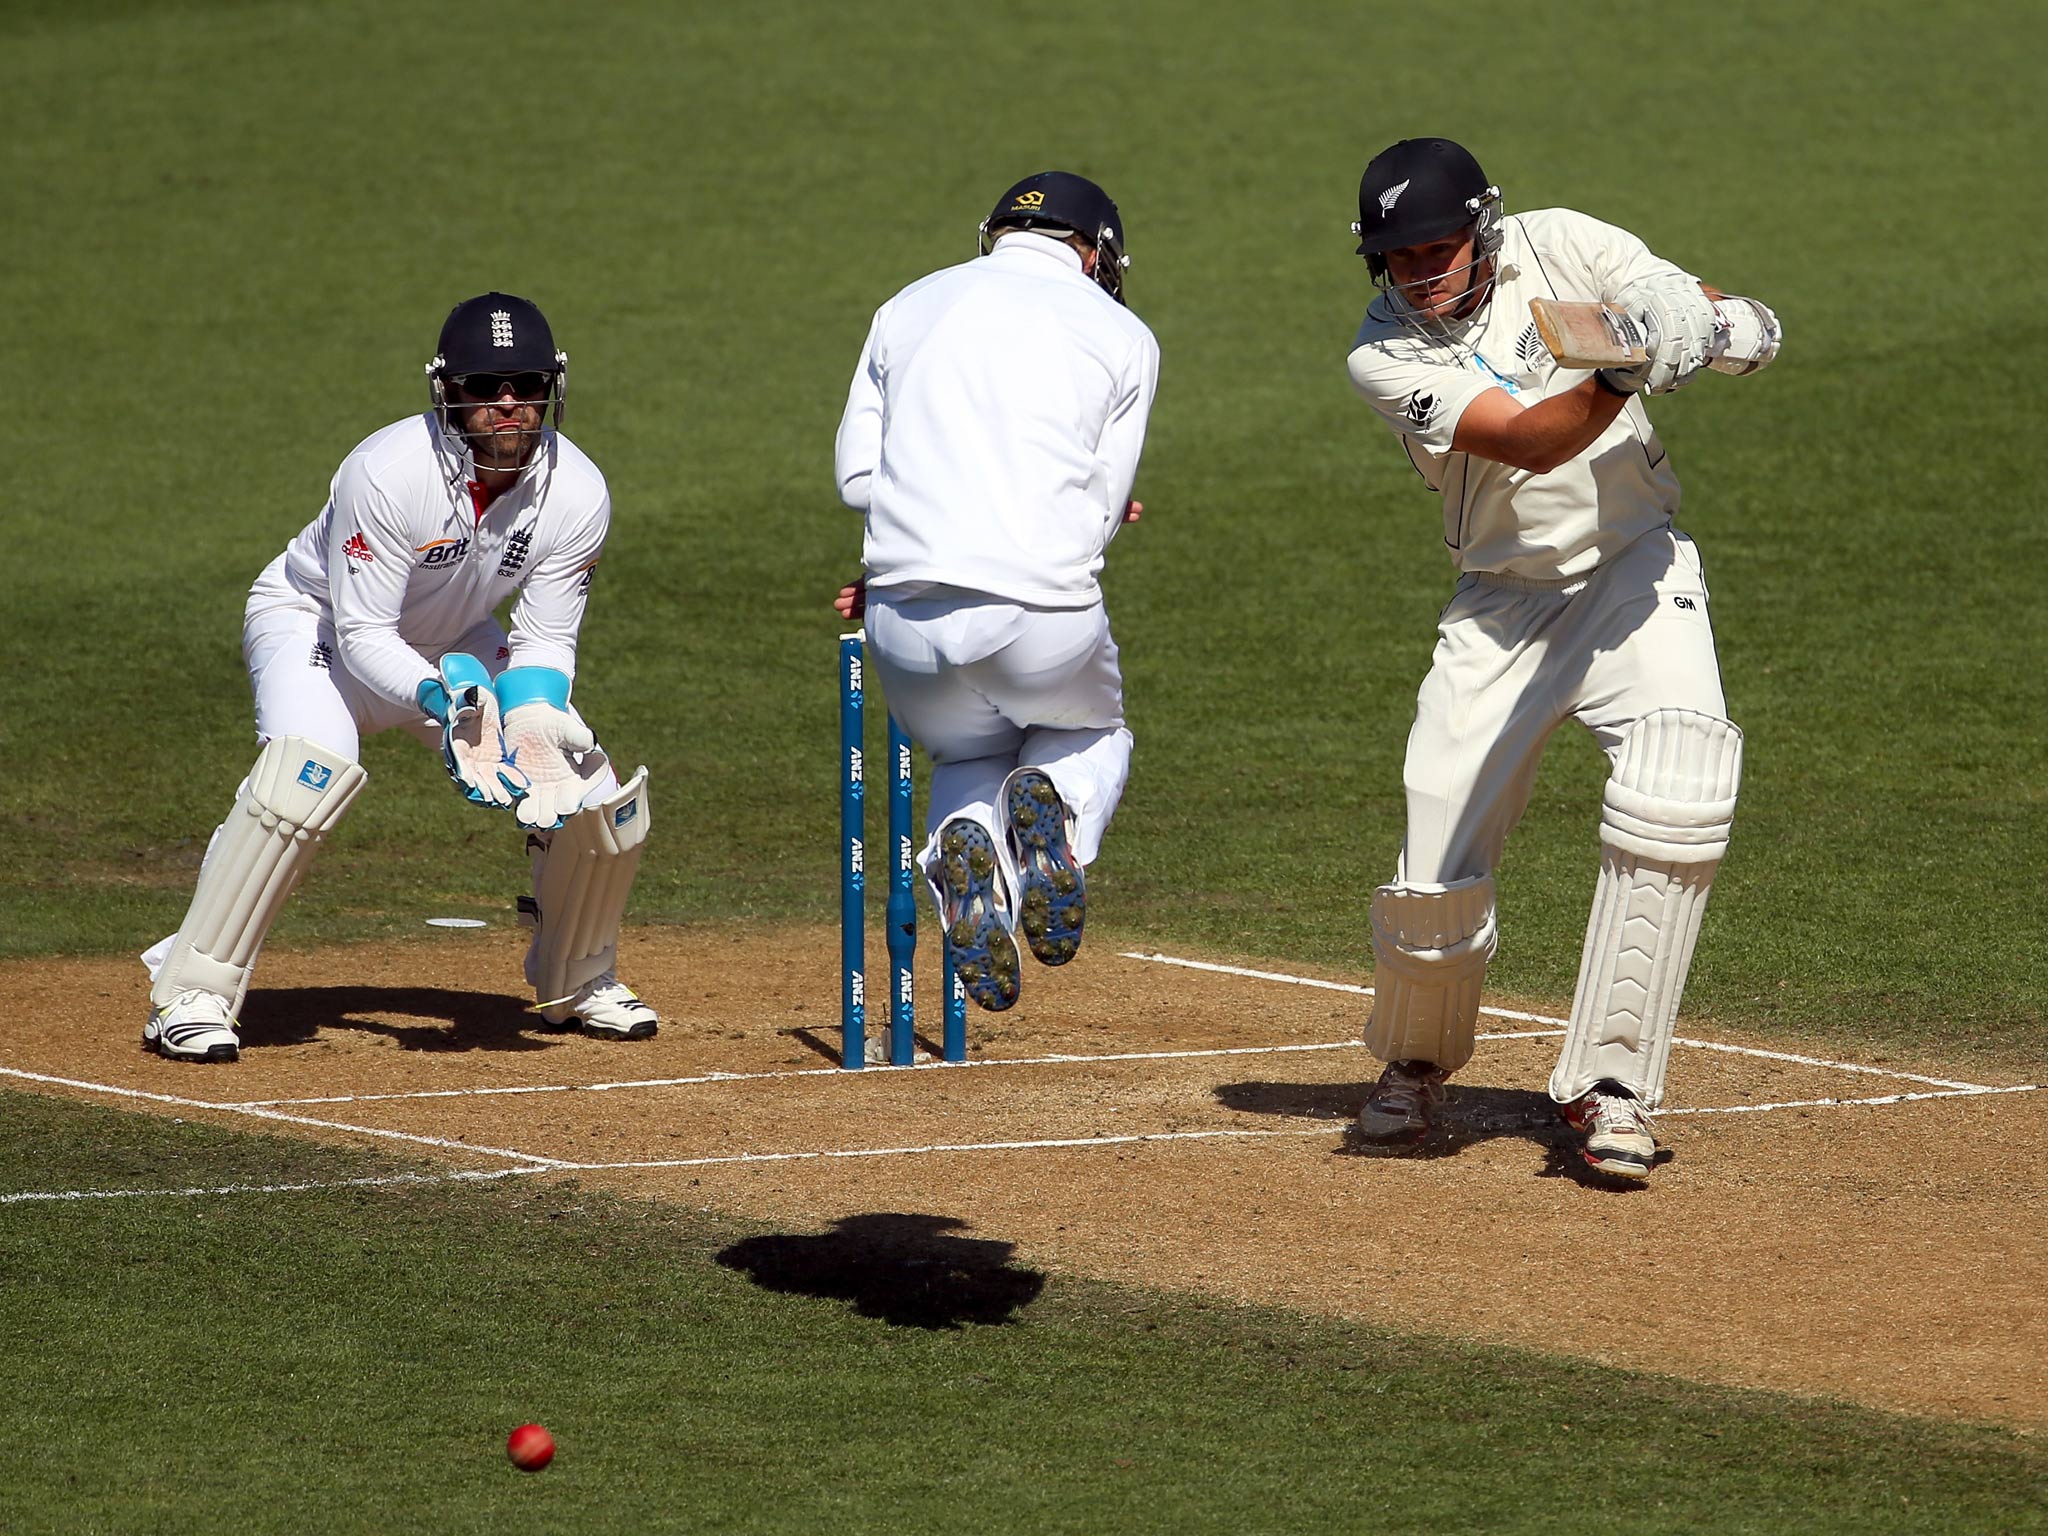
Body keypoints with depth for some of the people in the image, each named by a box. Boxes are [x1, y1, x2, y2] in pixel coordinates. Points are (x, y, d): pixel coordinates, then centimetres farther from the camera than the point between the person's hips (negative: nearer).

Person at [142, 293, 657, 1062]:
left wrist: (531, 732, -33)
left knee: (601, 795, -7)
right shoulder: (389, 472, -34)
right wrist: (439, 703, -46)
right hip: (318, 622, -5)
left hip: (454, 647, 5)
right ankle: (189, 993, -29)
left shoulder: (576, 493, -21)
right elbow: (363, 635, -30)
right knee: (311, 768, -35)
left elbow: (544, 643, -13)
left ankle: (578, 981, 22)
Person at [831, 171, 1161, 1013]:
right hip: (1045, 622, -2)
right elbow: (1099, 516, 7)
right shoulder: (1121, 334, 10)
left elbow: (857, 476, 11)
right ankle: (1054, 809, -6)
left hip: (907, 628, 2)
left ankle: (964, 842, -7)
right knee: (1095, 736, 30)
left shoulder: (908, 308, 16)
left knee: (967, 757, 30)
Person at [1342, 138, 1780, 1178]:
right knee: (1437, 876, -5)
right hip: (1501, 611, 0)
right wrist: (1623, 372, -43)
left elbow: (1754, 331, -8)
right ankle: (1416, 1064, 30)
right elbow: (1527, 440, -25)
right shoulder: (1384, 354, -9)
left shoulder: (1558, 249, -6)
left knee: (1681, 768, -29)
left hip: (1633, 575, 0)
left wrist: (1706, 325, -32)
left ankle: (1607, 1083, -22)